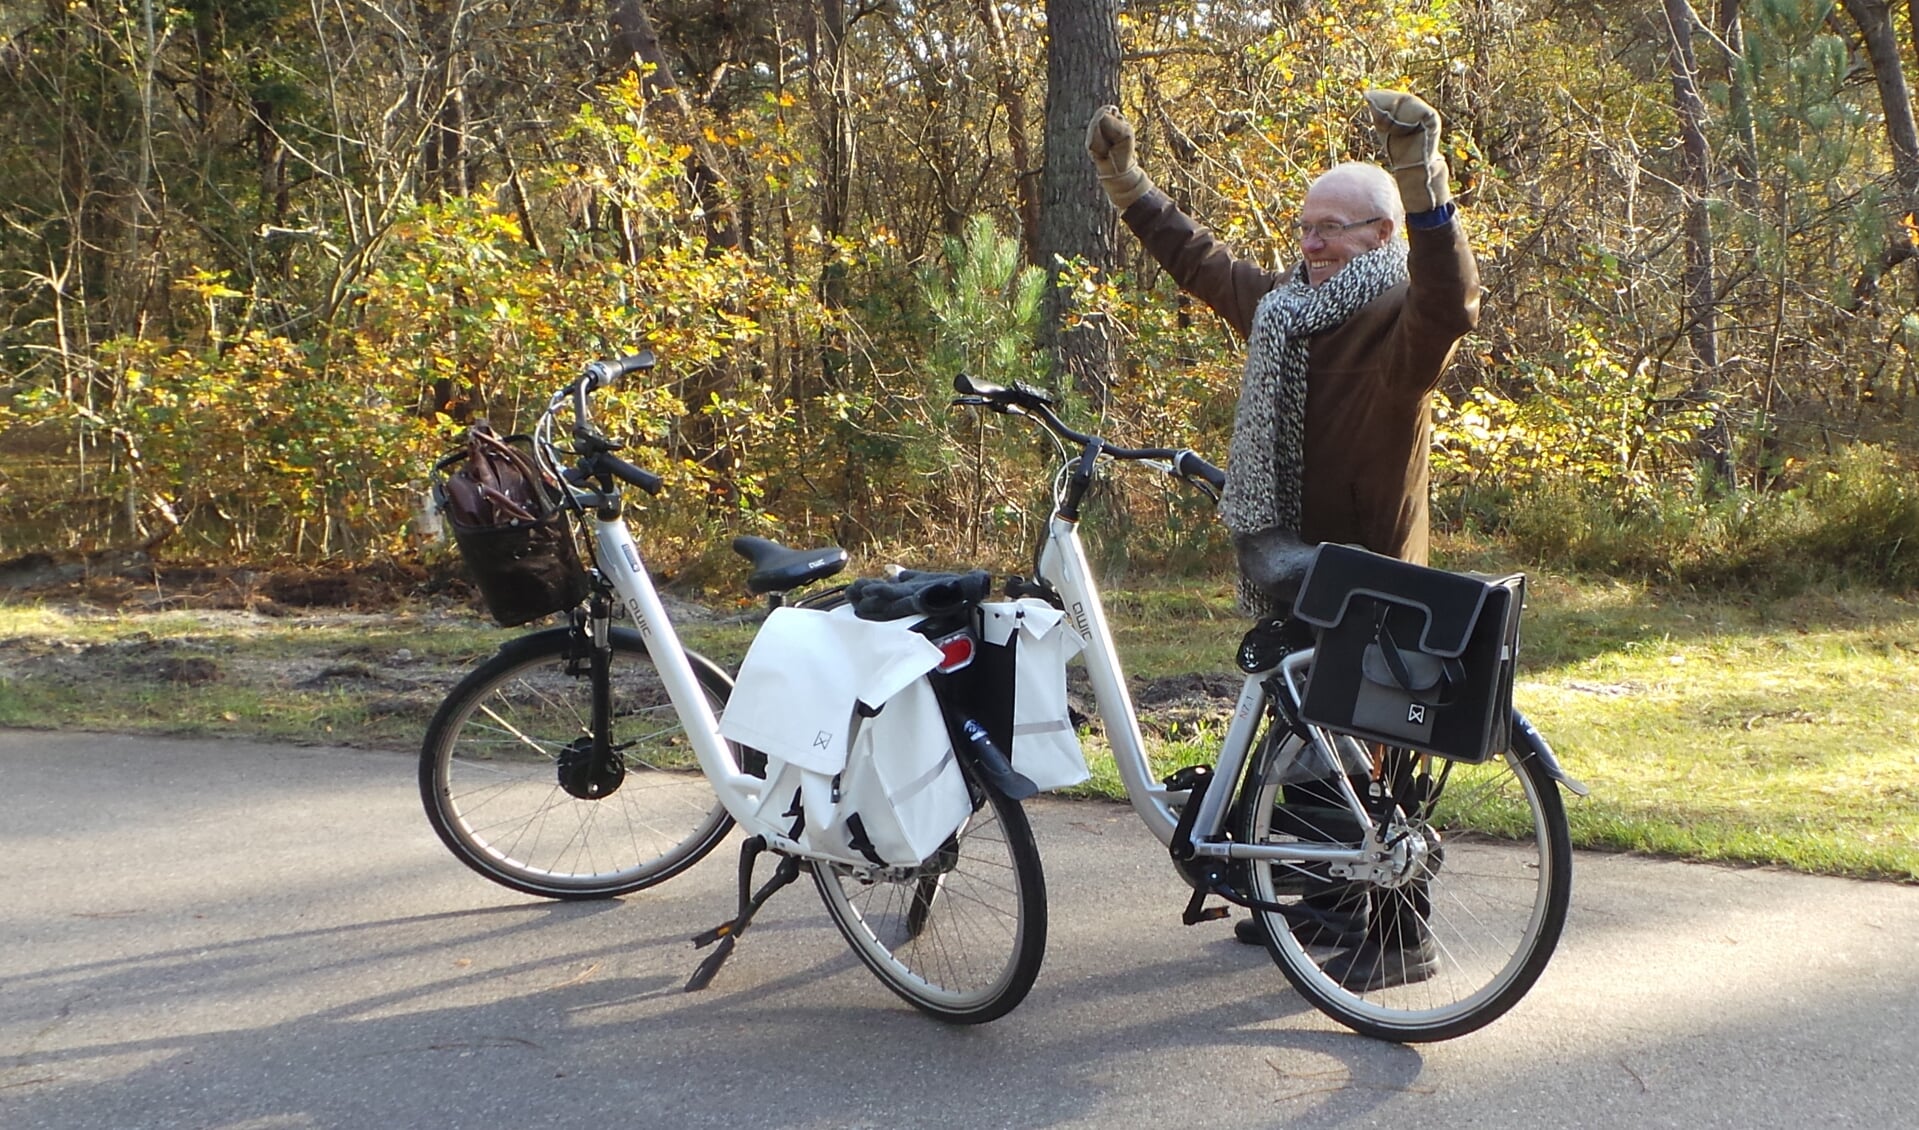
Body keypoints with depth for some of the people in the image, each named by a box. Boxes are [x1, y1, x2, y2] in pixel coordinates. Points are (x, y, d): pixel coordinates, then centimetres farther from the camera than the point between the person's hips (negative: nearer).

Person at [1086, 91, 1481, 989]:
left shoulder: (1399, 320, -15)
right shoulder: (1281, 305, 9)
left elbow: (1453, 305, -38)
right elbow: (1197, 259, 24)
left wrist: (1423, 185, -51)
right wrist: (1126, 183, 25)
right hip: (1286, 576, 9)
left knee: (1355, 757, -4)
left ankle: (1401, 934, 9)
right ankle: (1327, 902, 34)